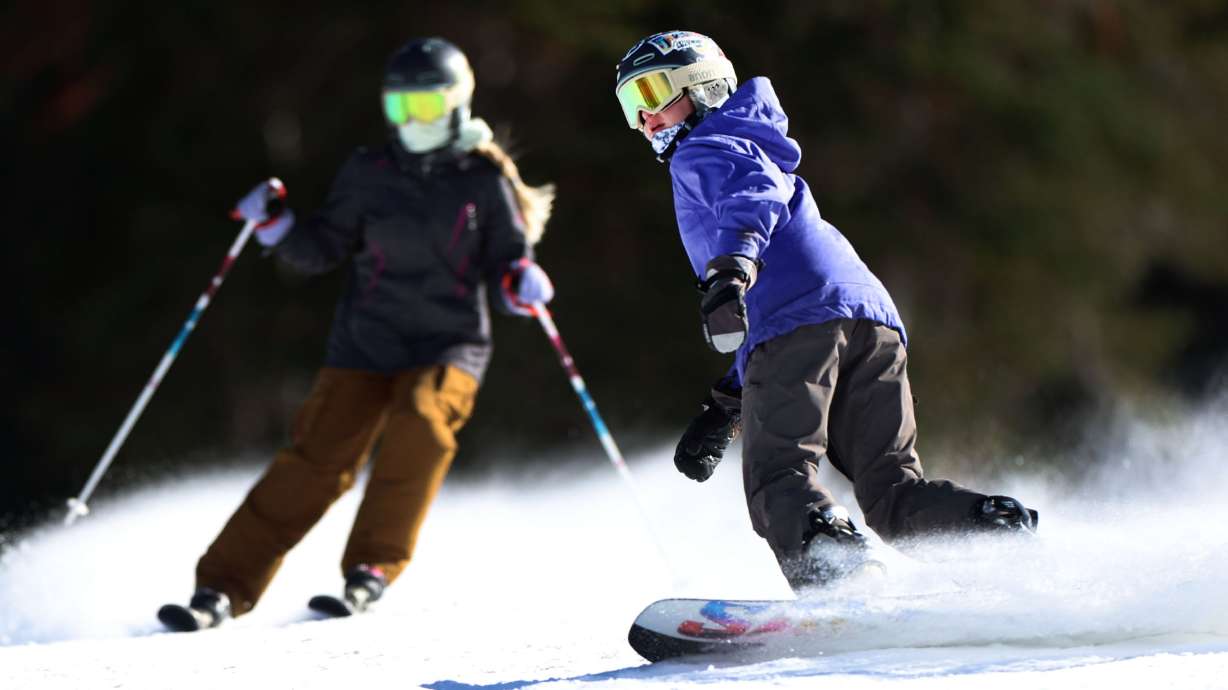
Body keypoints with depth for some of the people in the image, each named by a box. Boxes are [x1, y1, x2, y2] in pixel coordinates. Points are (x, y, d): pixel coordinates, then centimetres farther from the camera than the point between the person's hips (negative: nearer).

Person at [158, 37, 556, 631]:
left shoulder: (484, 181, 1)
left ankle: (372, 570, -23)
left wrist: (519, 284, -18)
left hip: (450, 344, -1)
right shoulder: (369, 174, 6)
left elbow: (505, 268, 4)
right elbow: (321, 250, 9)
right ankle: (222, 590, -11)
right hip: (366, 342, 1)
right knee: (316, 459, -12)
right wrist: (274, 224, -8)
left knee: (420, 421, -32)